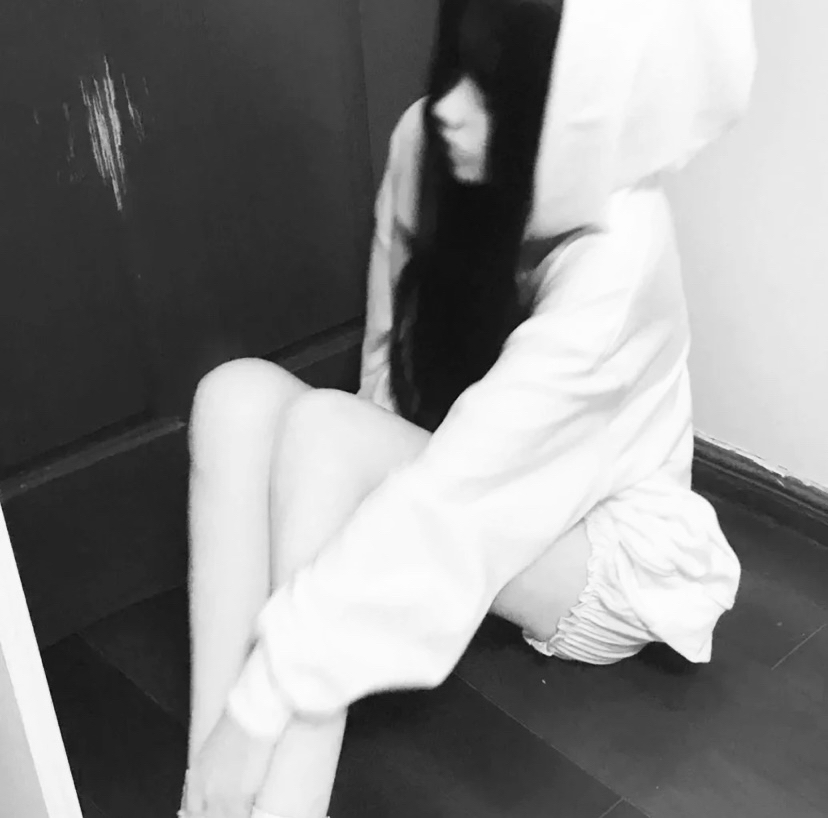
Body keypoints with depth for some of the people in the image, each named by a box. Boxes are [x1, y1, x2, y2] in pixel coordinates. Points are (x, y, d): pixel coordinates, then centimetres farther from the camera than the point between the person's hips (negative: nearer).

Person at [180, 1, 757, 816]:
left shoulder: (614, 257, -31)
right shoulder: (427, 146, -12)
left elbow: (454, 489, -36)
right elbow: (387, 362, 0)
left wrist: (263, 698, -35)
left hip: (610, 565, -6)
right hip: (470, 513, 6)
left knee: (324, 429, -30)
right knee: (241, 393, -20)